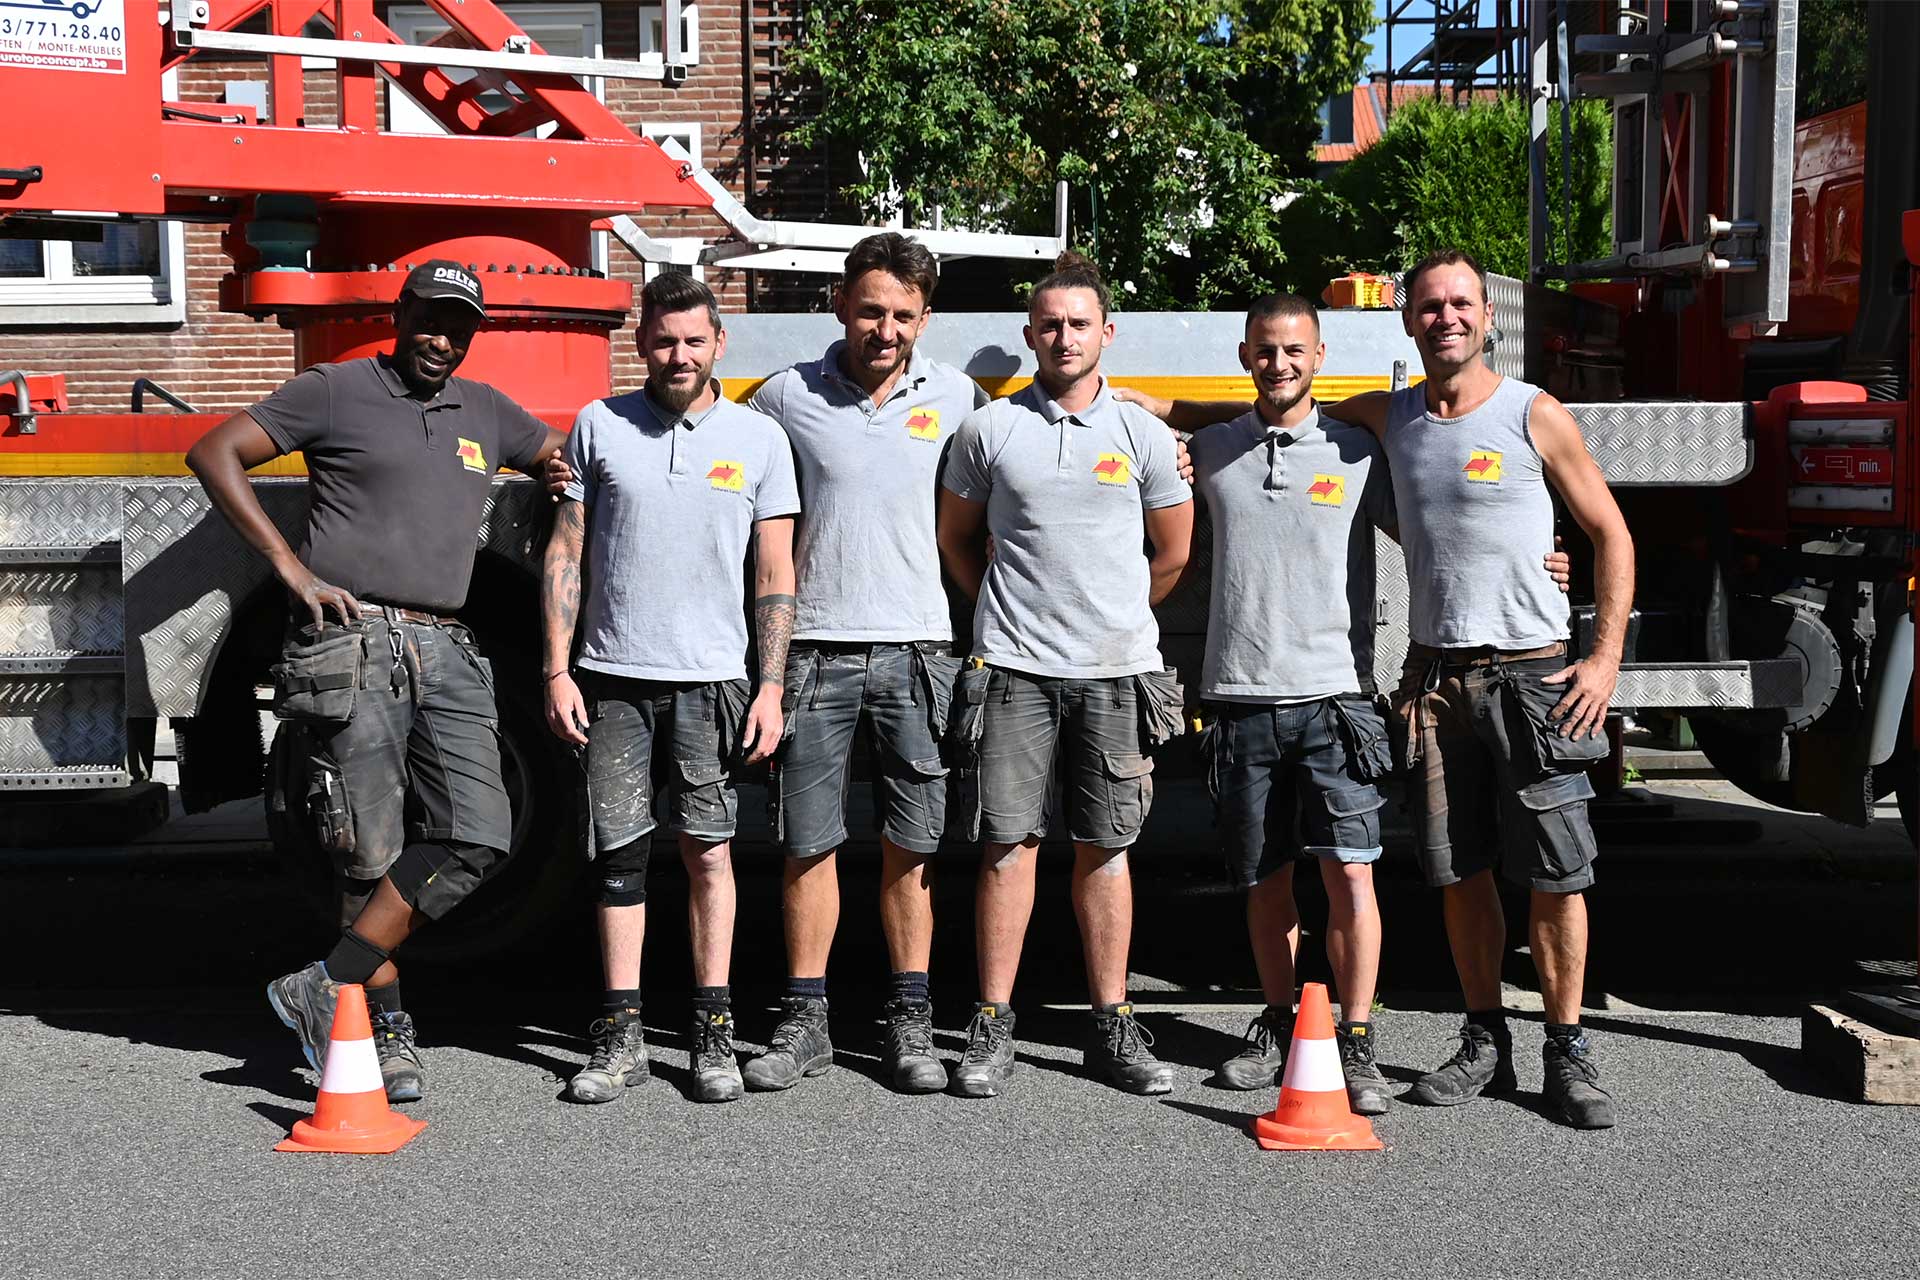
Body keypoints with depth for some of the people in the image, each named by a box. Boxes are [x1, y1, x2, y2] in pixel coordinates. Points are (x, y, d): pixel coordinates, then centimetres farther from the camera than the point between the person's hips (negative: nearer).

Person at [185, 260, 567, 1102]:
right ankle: (386, 1029, 10)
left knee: (477, 838, -9)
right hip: (352, 647, -5)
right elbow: (213, 454, 0)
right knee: (371, 854, -3)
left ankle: (330, 987, -2)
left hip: (445, 653, 5)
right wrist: (291, 568, -7)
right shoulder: (338, 392, 4)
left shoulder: (484, 412, 20)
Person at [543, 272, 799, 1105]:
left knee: (709, 852, 2)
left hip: (710, 681, -1)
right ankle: (621, 1037, 11)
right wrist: (558, 671, -1)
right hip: (612, 678, 1)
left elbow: (775, 577, 5)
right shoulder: (600, 426, 6)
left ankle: (713, 1033, 11)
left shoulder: (759, 439, 5)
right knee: (620, 853, 4)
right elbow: (565, 555, 6)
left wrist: (771, 689, -2)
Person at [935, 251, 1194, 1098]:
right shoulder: (989, 429, 5)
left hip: (1117, 670, 1)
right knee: (1009, 842, -1)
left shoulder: (1142, 434, 6)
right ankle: (993, 1027, 6)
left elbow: (1173, 555, 14)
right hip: (1014, 668, -1)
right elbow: (957, 540, 16)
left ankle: (1112, 1027, 13)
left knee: (1105, 848, 6)